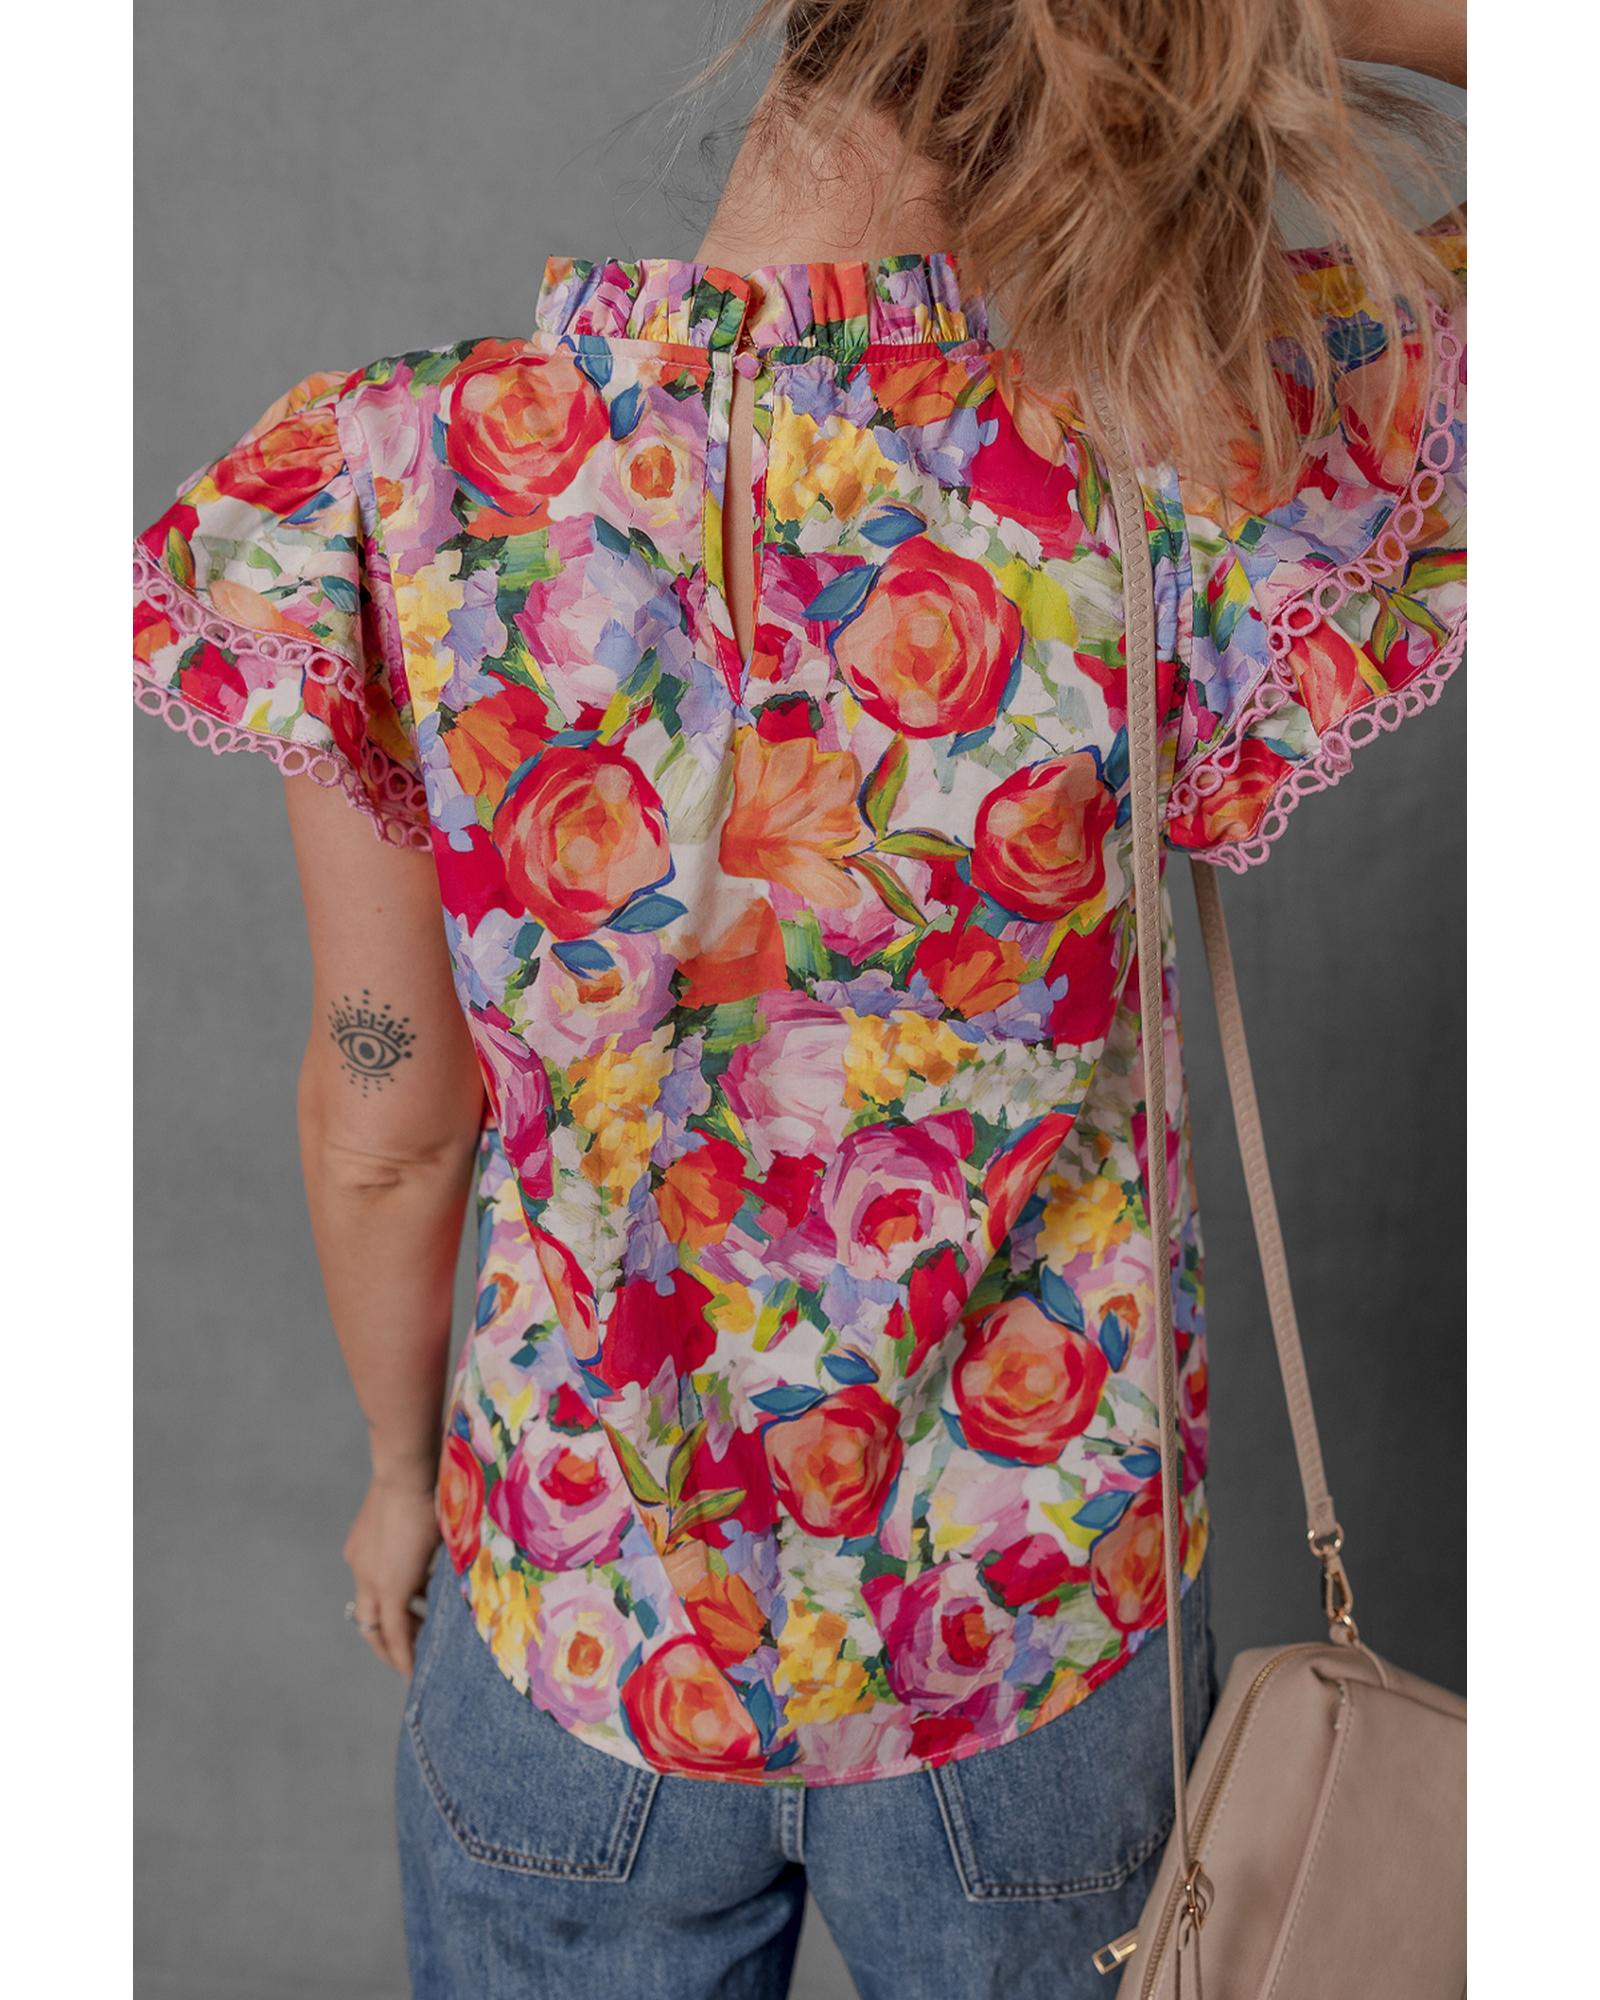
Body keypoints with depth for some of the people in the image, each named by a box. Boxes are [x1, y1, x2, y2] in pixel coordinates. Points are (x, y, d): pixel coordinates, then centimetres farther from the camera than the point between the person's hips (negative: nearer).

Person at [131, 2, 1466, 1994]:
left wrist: (402, 1463, 6)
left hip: (581, 1624, 1)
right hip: (1042, 1611, 0)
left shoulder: (403, 484, -21)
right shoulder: (1155, 453, -23)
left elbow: (384, 1131, -11)